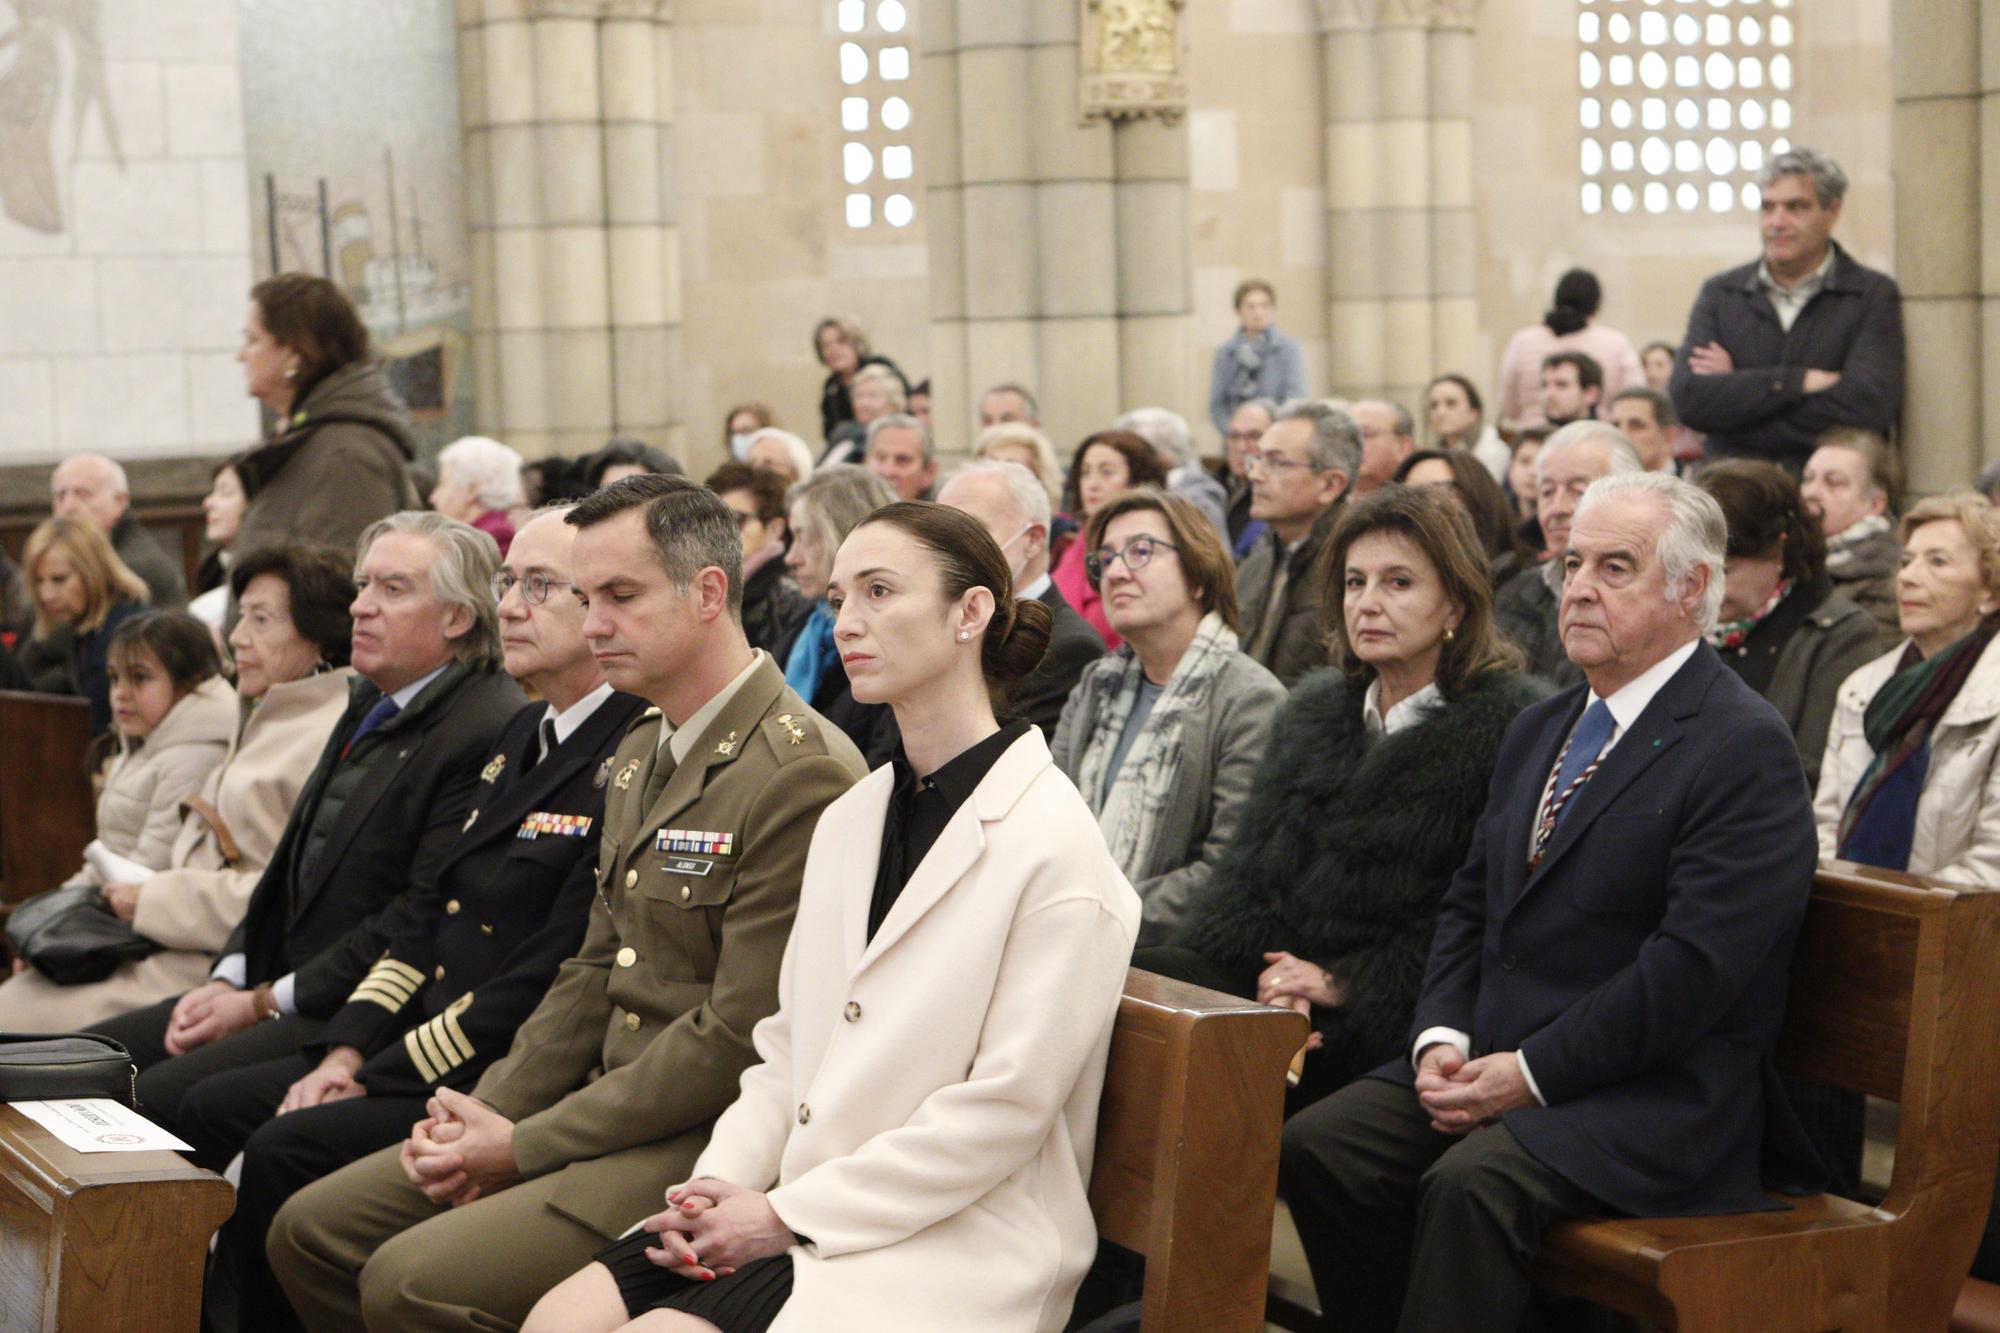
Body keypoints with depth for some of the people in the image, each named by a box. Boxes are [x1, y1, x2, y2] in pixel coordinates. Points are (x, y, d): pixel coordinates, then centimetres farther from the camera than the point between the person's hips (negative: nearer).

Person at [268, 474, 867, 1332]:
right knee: (311, 1231, 5)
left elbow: (739, 1037, -21)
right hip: (605, 1107, 10)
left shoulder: (800, 775, -18)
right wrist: (487, 1112, 1)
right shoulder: (638, 755, 15)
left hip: (703, 1144, -9)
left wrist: (523, 1146, -16)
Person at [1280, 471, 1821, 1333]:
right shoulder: (1539, 731, 18)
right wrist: (1440, 1038, -2)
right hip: (1496, 1058, 8)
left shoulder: (1745, 748, -10)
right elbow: (1469, 905, 17)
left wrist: (1531, 1072, -18)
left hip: (1654, 1097, -8)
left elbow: (1694, 967, -18)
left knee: (1471, 1183, -32)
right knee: (1318, 1146, -13)